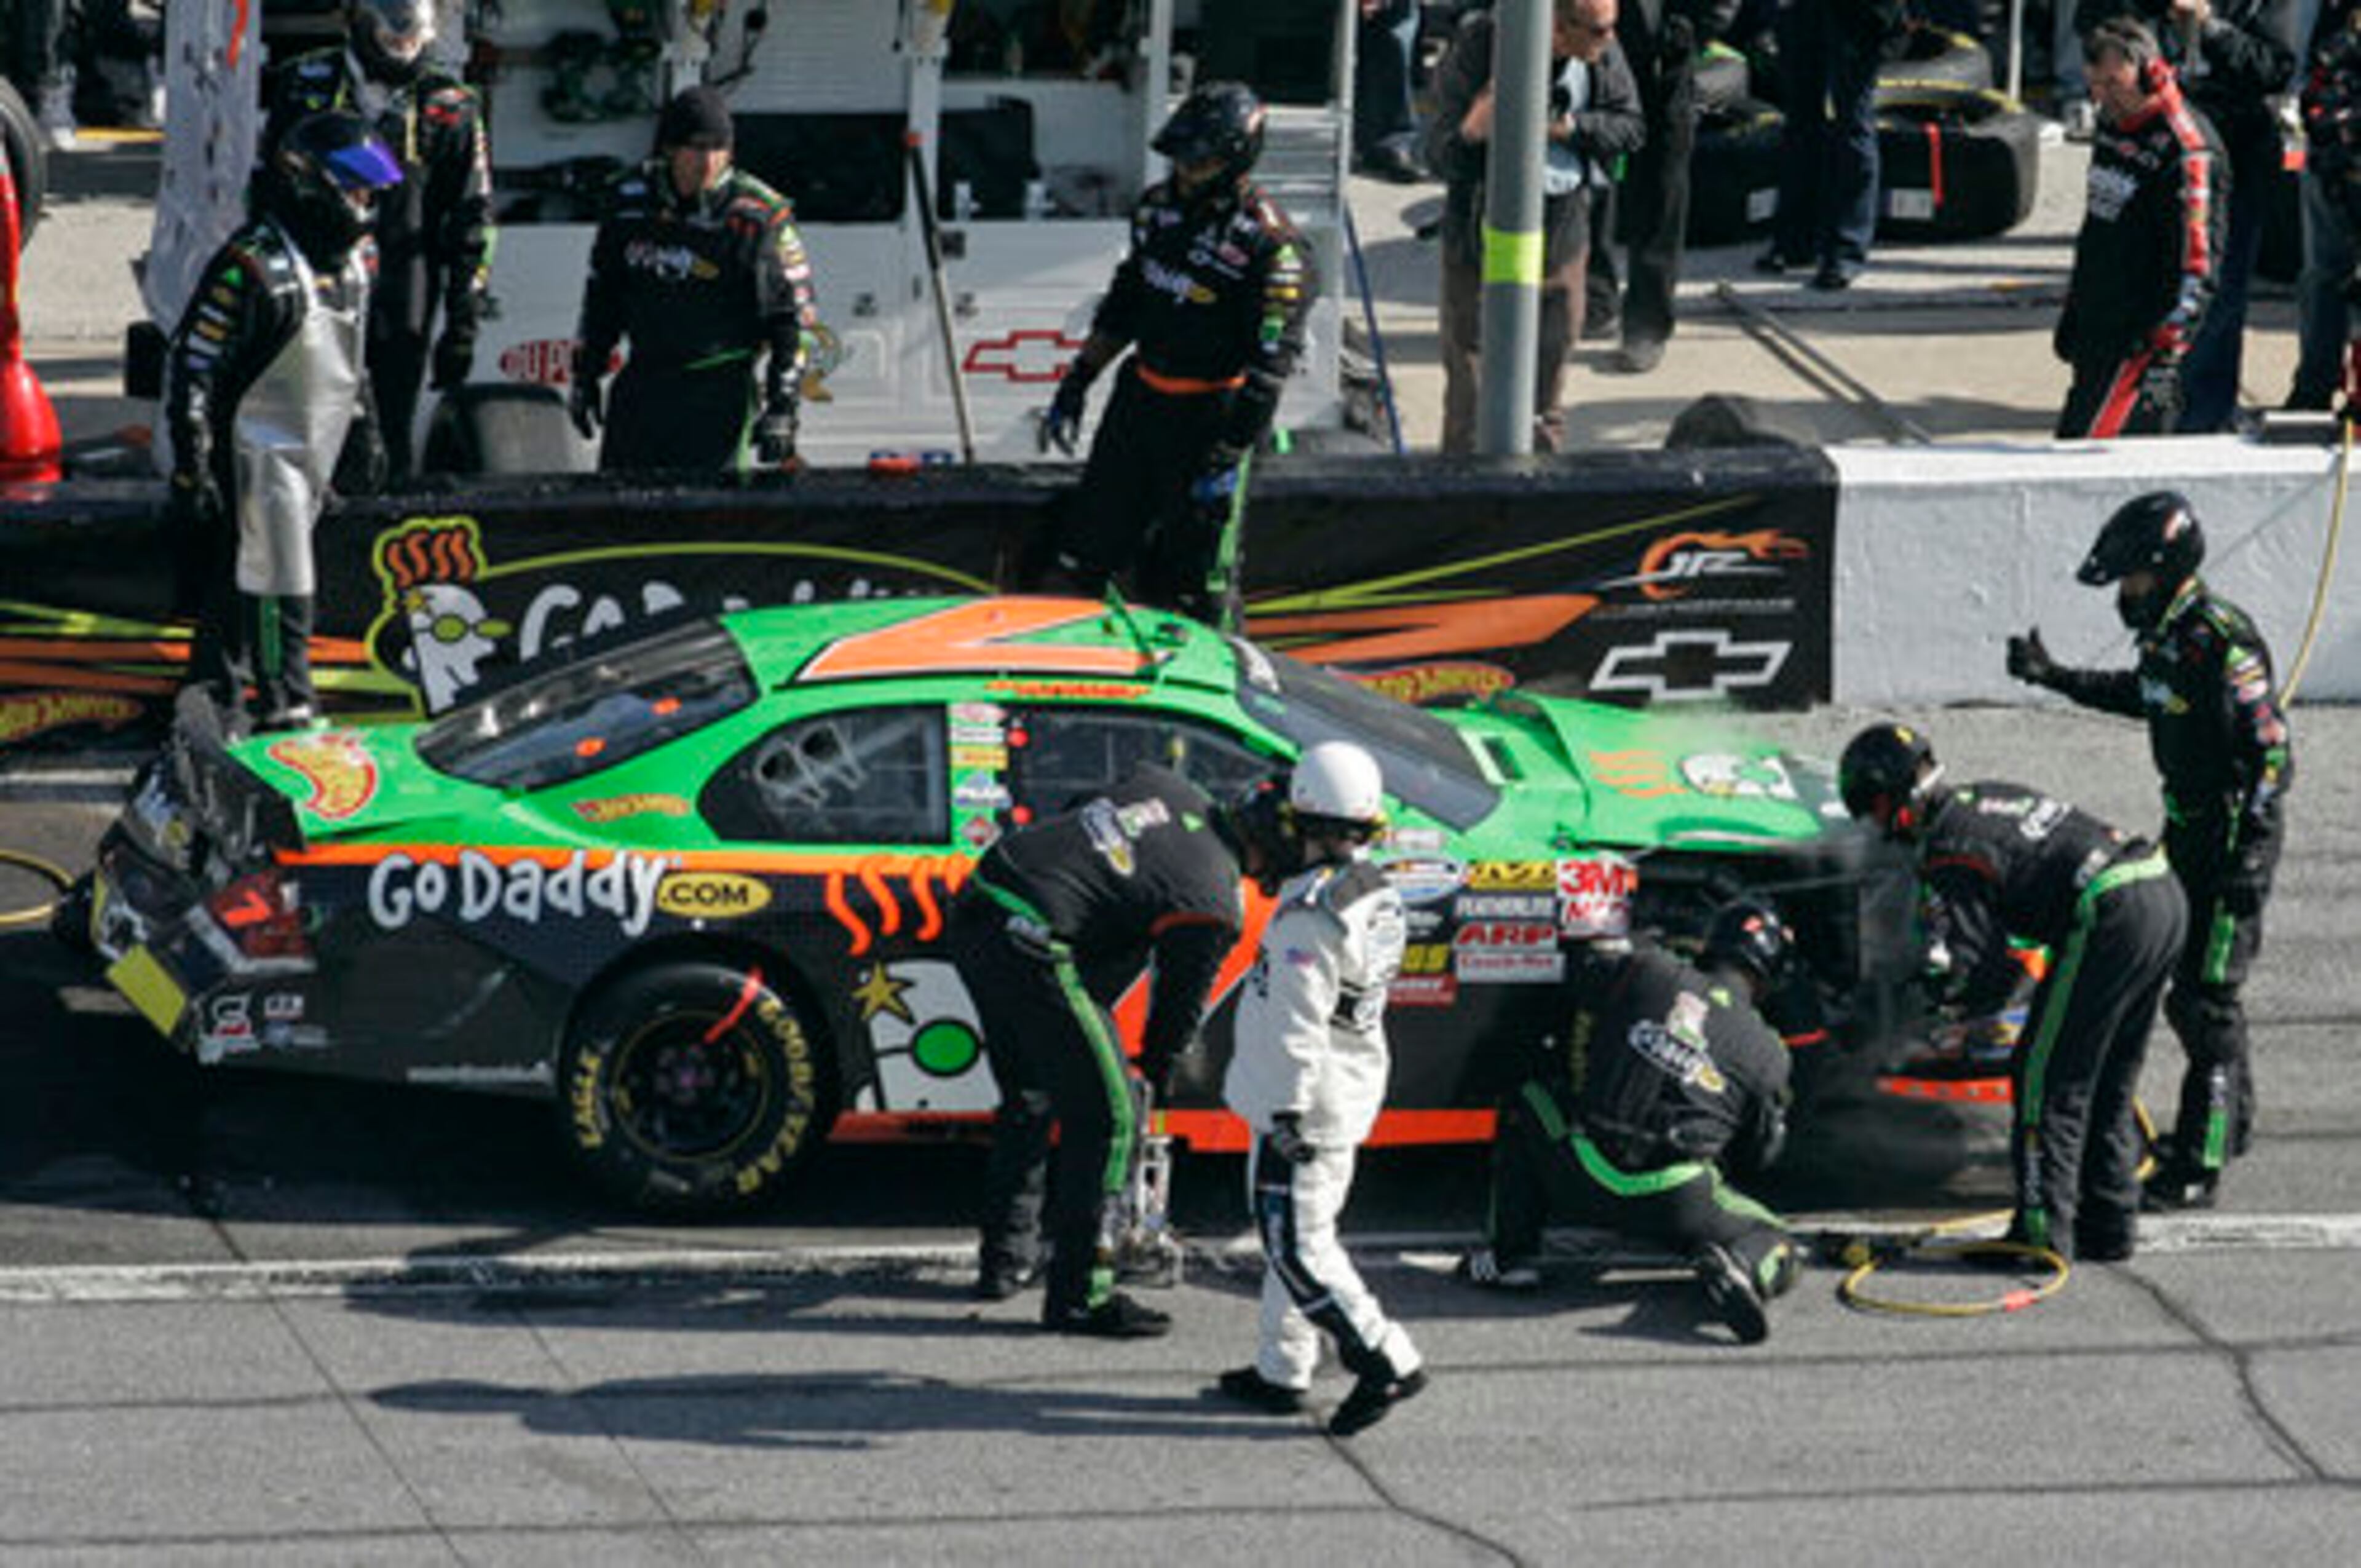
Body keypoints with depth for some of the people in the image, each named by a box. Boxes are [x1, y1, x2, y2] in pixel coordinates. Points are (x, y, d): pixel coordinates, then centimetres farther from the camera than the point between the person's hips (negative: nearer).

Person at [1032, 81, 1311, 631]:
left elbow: (1271, 364, -18)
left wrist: (1230, 456, -20)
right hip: (1139, 401, 7)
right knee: (1083, 559, 10)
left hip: (1210, 418, -7)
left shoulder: (1271, 249, -17)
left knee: (1194, 583, -2)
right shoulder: (1160, 206, 6)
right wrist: (1075, 384, 17)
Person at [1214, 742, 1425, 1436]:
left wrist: (1287, 1111, -20)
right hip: (1352, 1099, 9)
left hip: (1304, 1104, -9)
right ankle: (1281, 1372, 24)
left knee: (1297, 1245, -4)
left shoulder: (1312, 912, -23)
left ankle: (1388, 1361, -8)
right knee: (1300, 1235, 17)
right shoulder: (1378, 895, 6)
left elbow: (1297, 1021, -24)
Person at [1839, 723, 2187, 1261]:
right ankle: (2108, 1229, 23)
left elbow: (1982, 966, -10)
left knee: (2046, 1081, -2)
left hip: (2110, 916, -9)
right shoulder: (1990, 795, 22)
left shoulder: (1946, 848, -5)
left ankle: (2042, 1232, -4)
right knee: (2109, 1085, 18)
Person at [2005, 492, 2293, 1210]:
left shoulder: (2222, 641, -23)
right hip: (2188, 827, 10)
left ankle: (2199, 1169, -6)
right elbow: (2142, 695, 28)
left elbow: (2272, 751, -24)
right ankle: (2229, 1122, 39)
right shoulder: (2166, 630, 5)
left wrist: (2248, 857, -26)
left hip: (2235, 832, -10)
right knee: (2183, 984, 21)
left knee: (2206, 995, -9)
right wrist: (2055, 677, 22)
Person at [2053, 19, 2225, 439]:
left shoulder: (2187, 149, -17)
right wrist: (2072, 310, 27)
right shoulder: (2111, 124, 11)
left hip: (2144, 332, -9)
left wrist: (2167, 352, -25)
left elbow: (2196, 261, -20)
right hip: (2096, 327, 9)